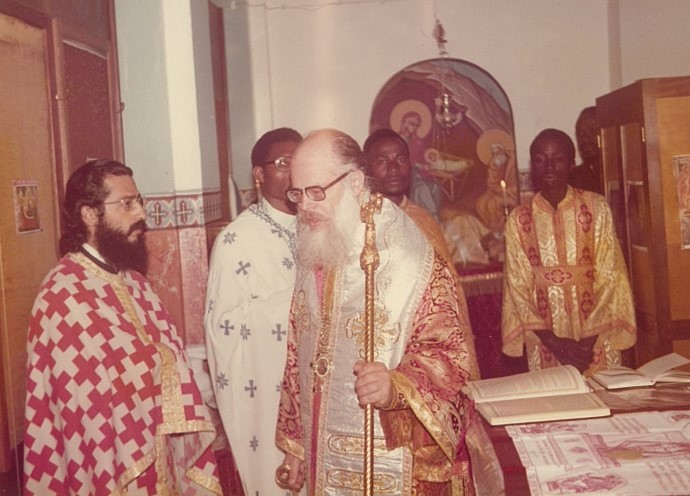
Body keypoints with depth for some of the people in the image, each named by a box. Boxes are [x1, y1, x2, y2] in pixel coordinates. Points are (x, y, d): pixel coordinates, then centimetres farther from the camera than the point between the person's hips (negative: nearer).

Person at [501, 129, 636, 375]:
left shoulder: (597, 209, -4)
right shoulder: (518, 220, -1)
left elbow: (609, 276, -5)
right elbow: (518, 287, -2)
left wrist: (588, 340, -13)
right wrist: (554, 342, -11)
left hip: (595, 340, 0)